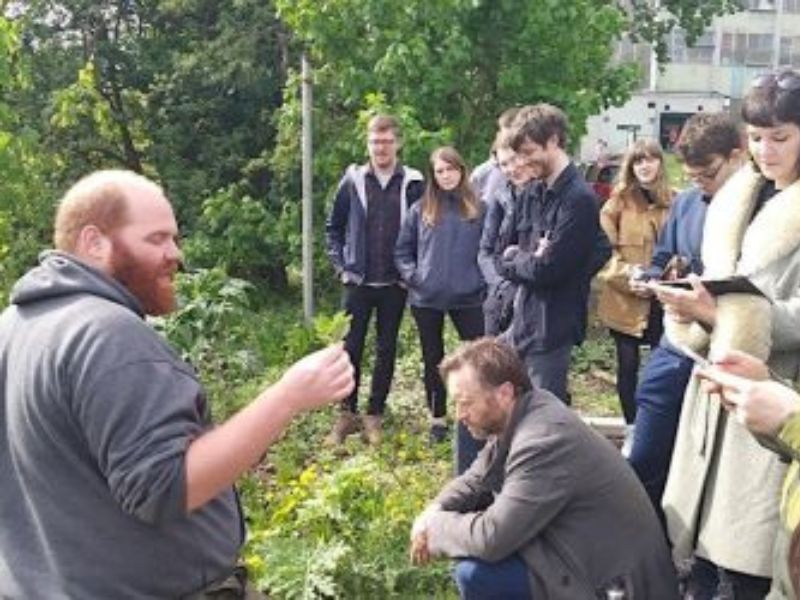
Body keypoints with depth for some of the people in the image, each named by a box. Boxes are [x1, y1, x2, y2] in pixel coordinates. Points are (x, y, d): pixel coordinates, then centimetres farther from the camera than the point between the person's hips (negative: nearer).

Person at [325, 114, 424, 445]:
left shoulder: (412, 183, -3)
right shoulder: (353, 181, 0)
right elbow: (333, 228, 8)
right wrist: (341, 267, 0)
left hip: (395, 284, 0)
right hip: (358, 281, 1)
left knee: (386, 350, 7)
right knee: (351, 347, 4)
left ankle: (375, 415, 18)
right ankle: (347, 414, 16)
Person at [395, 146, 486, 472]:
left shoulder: (478, 208, 2)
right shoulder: (420, 210, 4)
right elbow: (402, 250, 9)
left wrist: (484, 278, -4)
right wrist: (412, 275, -5)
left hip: (468, 297, -1)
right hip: (426, 298, 1)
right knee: (433, 359, 12)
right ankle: (438, 417, 26)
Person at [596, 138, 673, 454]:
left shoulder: (673, 202, 4)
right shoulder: (618, 202, 0)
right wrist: (627, 273, -18)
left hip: (661, 298, 1)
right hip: (625, 298, -1)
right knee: (628, 364, 7)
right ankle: (632, 433, 21)